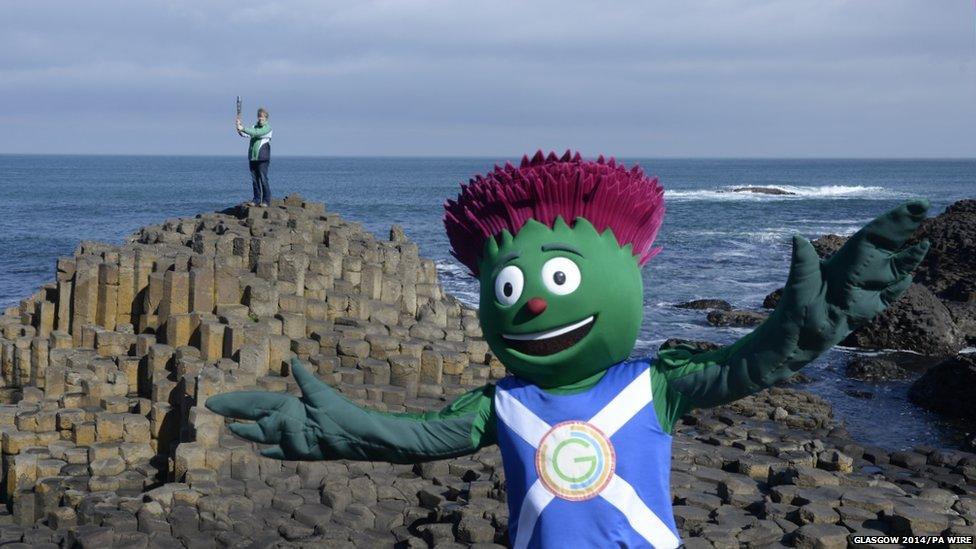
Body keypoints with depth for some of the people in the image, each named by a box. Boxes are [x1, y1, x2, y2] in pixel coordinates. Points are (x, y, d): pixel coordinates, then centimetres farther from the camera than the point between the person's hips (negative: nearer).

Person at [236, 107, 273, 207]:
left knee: (263, 179, -7)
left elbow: (257, 133, -19)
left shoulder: (268, 128, -3)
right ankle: (257, 199, 11)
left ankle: (266, 200, -3)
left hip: (263, 158, -6)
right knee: (255, 179, 5)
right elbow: (244, 134, 4)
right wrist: (239, 128, -16)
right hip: (252, 157, 6)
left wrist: (243, 129, -25)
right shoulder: (254, 127, 17)